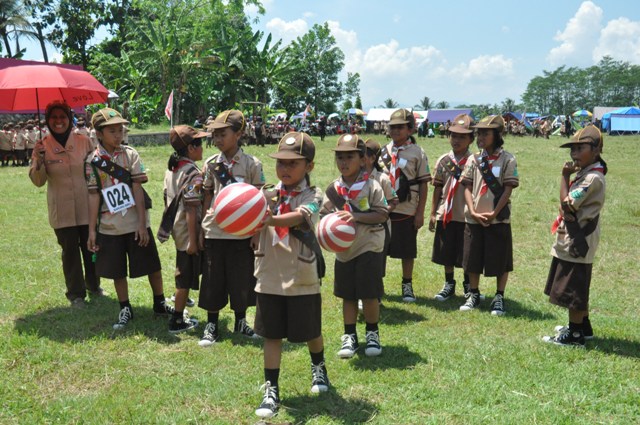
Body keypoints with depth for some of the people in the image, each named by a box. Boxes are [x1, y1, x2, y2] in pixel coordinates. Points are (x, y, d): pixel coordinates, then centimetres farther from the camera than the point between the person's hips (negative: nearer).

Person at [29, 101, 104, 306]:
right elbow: (38, 181, -4)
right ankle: (76, 293, 21)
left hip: (87, 206, 1)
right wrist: (39, 161, -21)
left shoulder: (83, 141, -2)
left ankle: (93, 285, 34)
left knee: (91, 247, 13)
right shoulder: (42, 146, -4)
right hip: (62, 210, -1)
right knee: (70, 250, 7)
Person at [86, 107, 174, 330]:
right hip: (109, 226, 1)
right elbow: (94, 195, -3)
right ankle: (125, 310, 27)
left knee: (152, 265, 8)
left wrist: (142, 223, -12)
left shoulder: (130, 154, -5)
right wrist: (92, 230, -5)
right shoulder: (92, 161, -3)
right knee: (117, 270, 11)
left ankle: (160, 304, 26)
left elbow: (138, 189, -8)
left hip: (135, 223, -1)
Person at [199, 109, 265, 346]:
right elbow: (207, 196, 9)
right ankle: (211, 326, 23)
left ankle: (240, 323, 28)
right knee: (213, 280, 8)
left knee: (242, 279, 8)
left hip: (242, 232, -2)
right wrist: (202, 226, 4)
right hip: (214, 231, 2)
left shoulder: (252, 164, -5)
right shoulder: (211, 164, 3)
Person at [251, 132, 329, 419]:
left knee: (310, 331, 15)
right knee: (272, 335, 6)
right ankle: (271, 390, 17)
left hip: (303, 278, -2)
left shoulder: (312, 196, -8)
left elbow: (299, 217, -29)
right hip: (270, 277, 2)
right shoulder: (267, 195, 3)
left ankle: (318, 367, 44)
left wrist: (271, 220, -46)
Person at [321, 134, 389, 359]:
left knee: (370, 294, 0)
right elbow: (324, 213, 10)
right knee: (347, 295, 12)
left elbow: (382, 214, -13)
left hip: (369, 248, -4)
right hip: (343, 249, 4)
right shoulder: (333, 188, 3)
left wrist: (357, 217, -24)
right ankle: (349, 336, 24)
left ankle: (372, 334, 20)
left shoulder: (371, 186, -9)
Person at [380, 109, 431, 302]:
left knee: (407, 251, 5)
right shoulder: (384, 151, 8)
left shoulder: (417, 153, -4)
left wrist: (420, 212, -7)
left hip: (407, 210, -3)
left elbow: (423, 184, -4)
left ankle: (407, 286, 19)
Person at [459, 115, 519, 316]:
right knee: (472, 259, 11)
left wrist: (494, 213, -15)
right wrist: (473, 212, -10)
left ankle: (499, 297, 19)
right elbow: (467, 187, 3)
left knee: (501, 261, 4)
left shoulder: (507, 160, -5)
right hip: (473, 219, 4)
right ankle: (474, 295, 27)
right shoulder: (473, 159, 6)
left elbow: (508, 189, -8)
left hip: (498, 219, -3)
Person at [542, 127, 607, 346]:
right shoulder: (583, 174, 13)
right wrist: (567, 210, -8)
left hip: (578, 243, -10)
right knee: (577, 289, 20)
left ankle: (574, 335, 7)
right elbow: (568, 205, 15)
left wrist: (565, 177, -13)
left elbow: (567, 203, -21)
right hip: (572, 241, 10)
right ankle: (582, 326, 32)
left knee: (572, 289, -2)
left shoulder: (593, 178, -19)